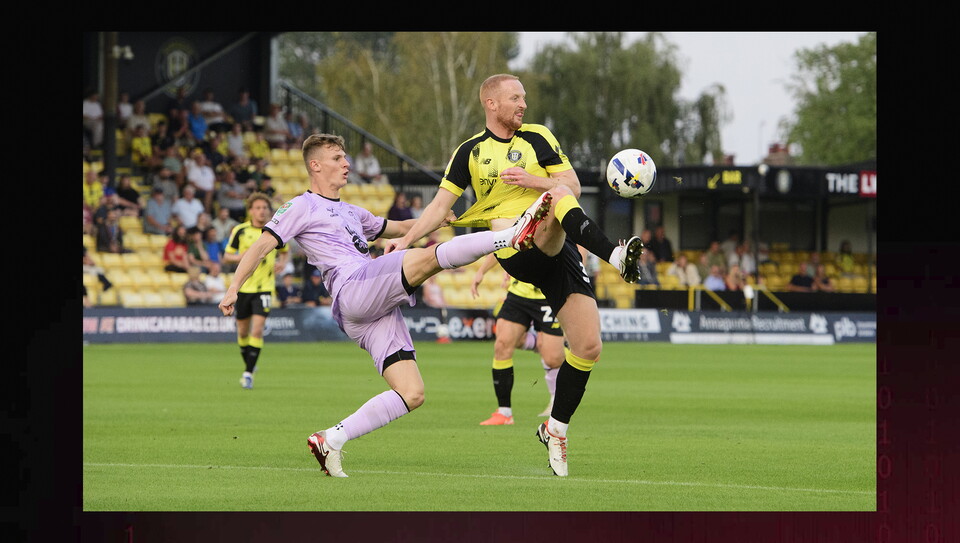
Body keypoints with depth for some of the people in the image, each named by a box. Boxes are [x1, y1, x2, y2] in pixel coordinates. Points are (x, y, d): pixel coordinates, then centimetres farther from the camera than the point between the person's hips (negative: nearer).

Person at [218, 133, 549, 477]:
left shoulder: (352, 213, 35)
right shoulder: (302, 207, 11)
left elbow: (397, 228, 48)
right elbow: (262, 245, 2)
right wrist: (233, 289, -10)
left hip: (380, 307, 8)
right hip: (353, 290, -8)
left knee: (412, 394, -5)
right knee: (429, 257, -27)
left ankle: (331, 440, -3)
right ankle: (511, 236, -29)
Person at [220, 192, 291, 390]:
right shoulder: (240, 230, -2)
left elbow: (285, 251, 19)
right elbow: (227, 256, 3)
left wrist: (282, 262, -3)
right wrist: (243, 256, -17)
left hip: (265, 287, -1)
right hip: (242, 286, 1)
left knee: (257, 329, -15)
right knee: (243, 331, 9)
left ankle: (248, 374, -12)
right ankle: (248, 365, 34)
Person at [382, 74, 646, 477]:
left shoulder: (537, 138, 14)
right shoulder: (470, 152, 11)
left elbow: (574, 186, 8)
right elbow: (441, 205, 10)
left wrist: (530, 180, -8)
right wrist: (406, 239, -3)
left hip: (557, 249, 3)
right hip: (517, 251, -3)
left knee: (588, 346, -7)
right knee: (558, 197, -34)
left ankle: (556, 429, 9)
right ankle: (615, 256, -52)